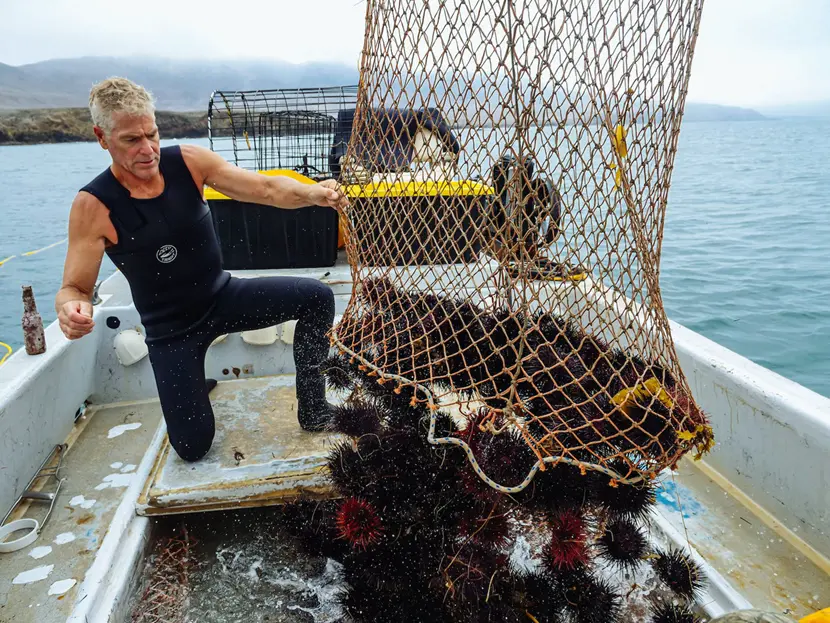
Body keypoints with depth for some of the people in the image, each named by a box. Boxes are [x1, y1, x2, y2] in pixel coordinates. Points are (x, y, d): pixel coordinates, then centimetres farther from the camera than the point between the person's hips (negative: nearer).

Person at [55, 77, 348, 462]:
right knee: (193, 447, -3)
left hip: (224, 296, 3)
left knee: (317, 298, -14)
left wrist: (312, 193, -41)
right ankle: (192, 389, 33)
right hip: (171, 329, -3)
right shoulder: (93, 206, -19)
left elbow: (265, 188, -20)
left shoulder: (188, 162, -12)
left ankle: (312, 408, 3)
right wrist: (70, 309, -40)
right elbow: (74, 288, -15)